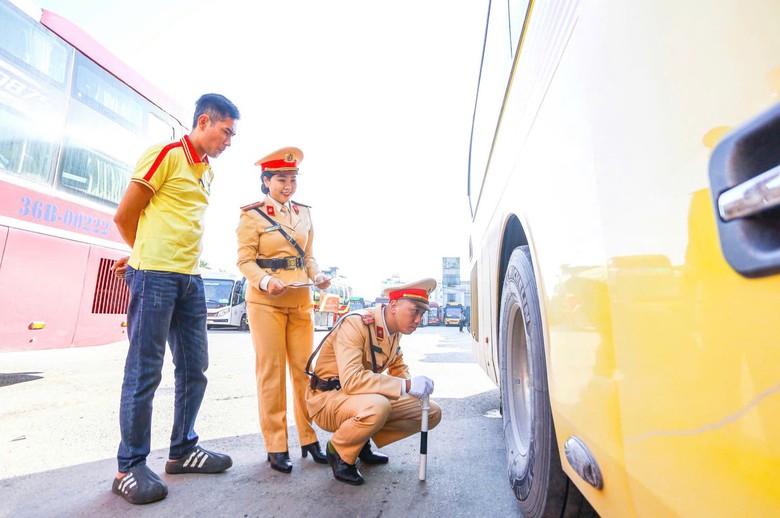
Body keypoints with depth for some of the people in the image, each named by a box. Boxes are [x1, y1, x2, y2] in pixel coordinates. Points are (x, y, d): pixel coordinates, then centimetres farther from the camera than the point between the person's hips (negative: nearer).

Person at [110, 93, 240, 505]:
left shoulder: (207, 172, 19)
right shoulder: (166, 154, -4)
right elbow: (125, 215, -4)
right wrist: (148, 256, 10)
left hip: (191, 280, 8)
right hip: (155, 275, -7)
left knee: (194, 369, 11)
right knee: (144, 371, 0)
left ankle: (183, 450, 26)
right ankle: (130, 467, 16)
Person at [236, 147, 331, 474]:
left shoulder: (304, 213, 13)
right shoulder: (252, 214, -2)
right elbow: (245, 260, -5)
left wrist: (318, 276, -4)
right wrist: (266, 281, -23)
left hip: (301, 300, 5)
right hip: (266, 302, -4)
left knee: (305, 369, 7)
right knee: (271, 373, 3)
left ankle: (309, 438, 22)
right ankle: (276, 447, 16)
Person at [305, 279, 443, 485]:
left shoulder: (395, 330, 0)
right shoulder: (355, 324, -26)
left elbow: (398, 368, 14)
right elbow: (351, 380, -36)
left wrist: (415, 387, -8)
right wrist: (407, 385, -35)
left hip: (367, 398, 8)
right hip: (327, 398, -8)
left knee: (432, 413, 0)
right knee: (377, 406, -39)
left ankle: (362, 443, 13)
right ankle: (338, 450, -6)